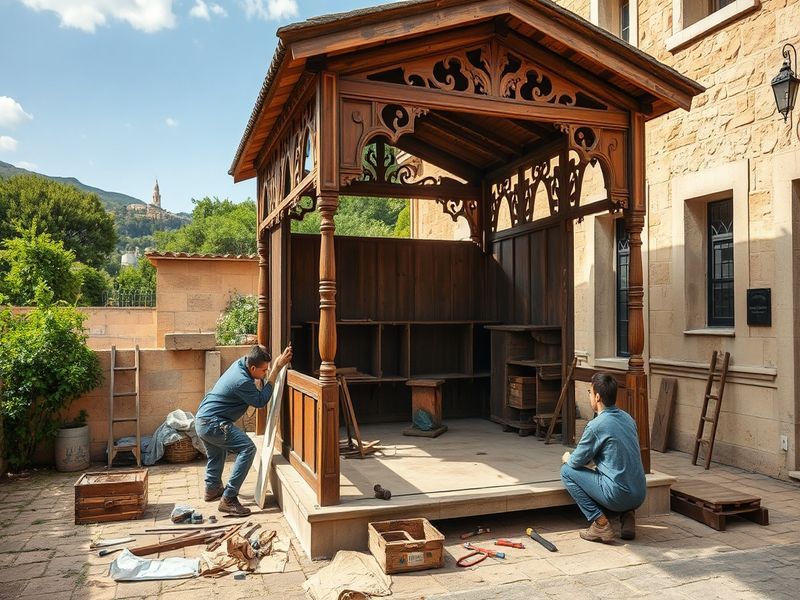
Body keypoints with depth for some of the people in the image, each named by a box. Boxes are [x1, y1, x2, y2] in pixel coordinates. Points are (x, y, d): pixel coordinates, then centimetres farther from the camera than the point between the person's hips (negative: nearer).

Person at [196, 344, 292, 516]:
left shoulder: (241, 362, 2)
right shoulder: (242, 382, -26)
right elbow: (261, 401, -13)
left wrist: (276, 365, 1)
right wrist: (275, 371, -16)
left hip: (201, 420, 11)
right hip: (213, 423, -11)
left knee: (216, 454, 34)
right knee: (247, 449, -19)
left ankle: (212, 489, 56)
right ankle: (228, 499, -18)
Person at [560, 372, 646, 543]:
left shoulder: (596, 425, -15)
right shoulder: (628, 418, 9)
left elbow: (577, 461, -4)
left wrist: (567, 458, 20)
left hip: (618, 495, -8)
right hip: (639, 496, 8)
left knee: (567, 471, 5)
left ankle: (600, 522, -1)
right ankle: (627, 515, 11)